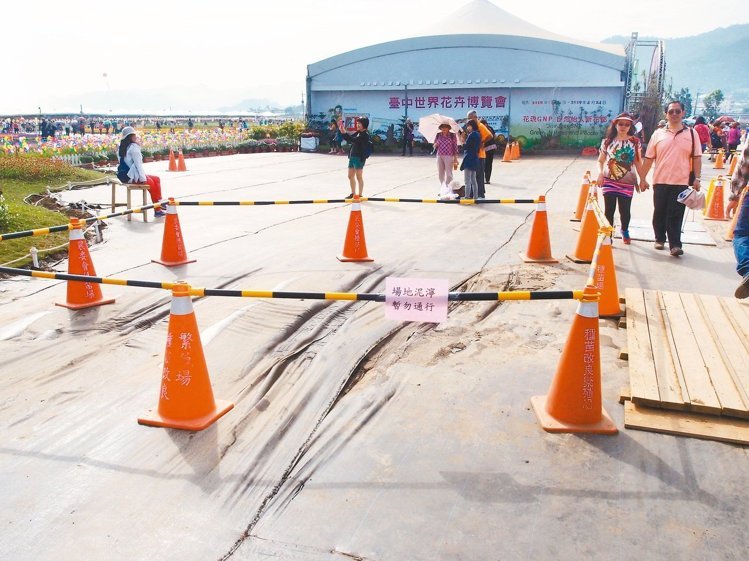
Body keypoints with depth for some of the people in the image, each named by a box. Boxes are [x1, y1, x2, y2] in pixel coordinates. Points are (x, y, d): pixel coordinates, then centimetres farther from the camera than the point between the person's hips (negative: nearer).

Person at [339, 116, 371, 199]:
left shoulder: (365, 134, -14)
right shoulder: (358, 133, 13)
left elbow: (353, 140, -25)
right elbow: (349, 140, 12)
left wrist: (344, 132, -27)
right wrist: (342, 131, 3)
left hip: (359, 158, -9)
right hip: (352, 156, 9)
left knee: (359, 177, -2)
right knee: (350, 176, 14)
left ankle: (359, 195, 5)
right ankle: (353, 193, 26)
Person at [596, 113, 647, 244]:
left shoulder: (635, 142, 4)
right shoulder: (607, 141, 4)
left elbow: (638, 162, 6)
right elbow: (600, 161, 8)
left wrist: (642, 179, 1)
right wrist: (600, 173, -10)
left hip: (627, 182, 0)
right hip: (609, 180, 0)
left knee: (625, 210, 6)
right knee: (609, 209, -2)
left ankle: (625, 231, 34)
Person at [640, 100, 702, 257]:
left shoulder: (691, 134, 5)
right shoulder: (658, 134, 6)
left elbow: (697, 158, 4)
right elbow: (649, 158, 7)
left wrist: (697, 178, -3)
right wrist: (642, 178, 4)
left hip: (681, 182, -2)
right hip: (660, 181, 2)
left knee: (676, 215, -4)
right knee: (659, 213, 10)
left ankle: (675, 244, -3)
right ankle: (660, 239, 26)